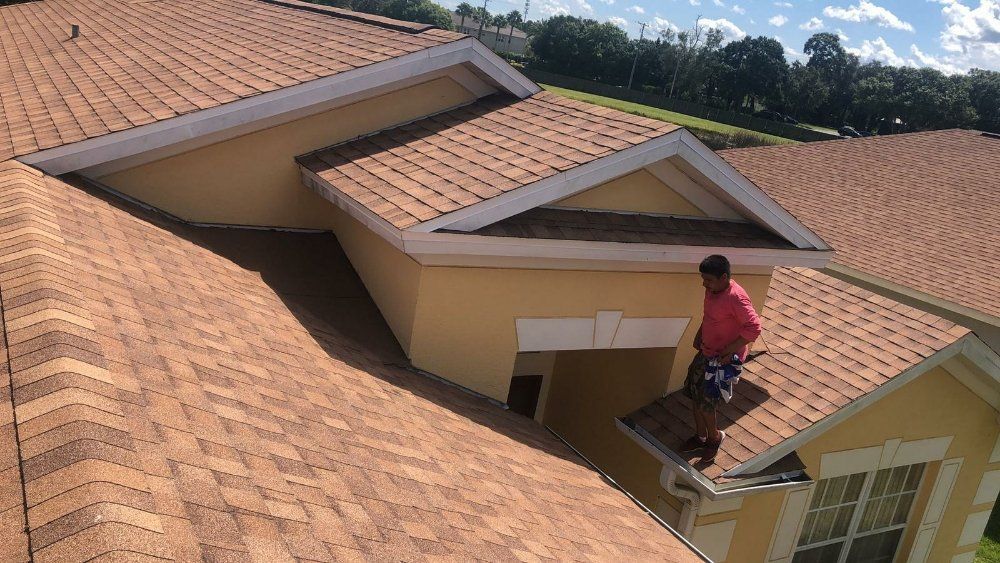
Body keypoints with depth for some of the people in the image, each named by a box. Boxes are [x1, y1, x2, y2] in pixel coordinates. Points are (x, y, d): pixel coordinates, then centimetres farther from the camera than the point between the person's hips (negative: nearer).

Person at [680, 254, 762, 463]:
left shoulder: (736, 298, -27)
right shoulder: (712, 290, 0)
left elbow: (754, 328, -28)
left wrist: (728, 352, -26)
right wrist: (699, 335, 9)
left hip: (724, 359, -8)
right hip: (706, 352, 8)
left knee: (704, 403, -3)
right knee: (692, 391, 13)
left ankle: (714, 437, 25)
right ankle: (701, 436, 32)